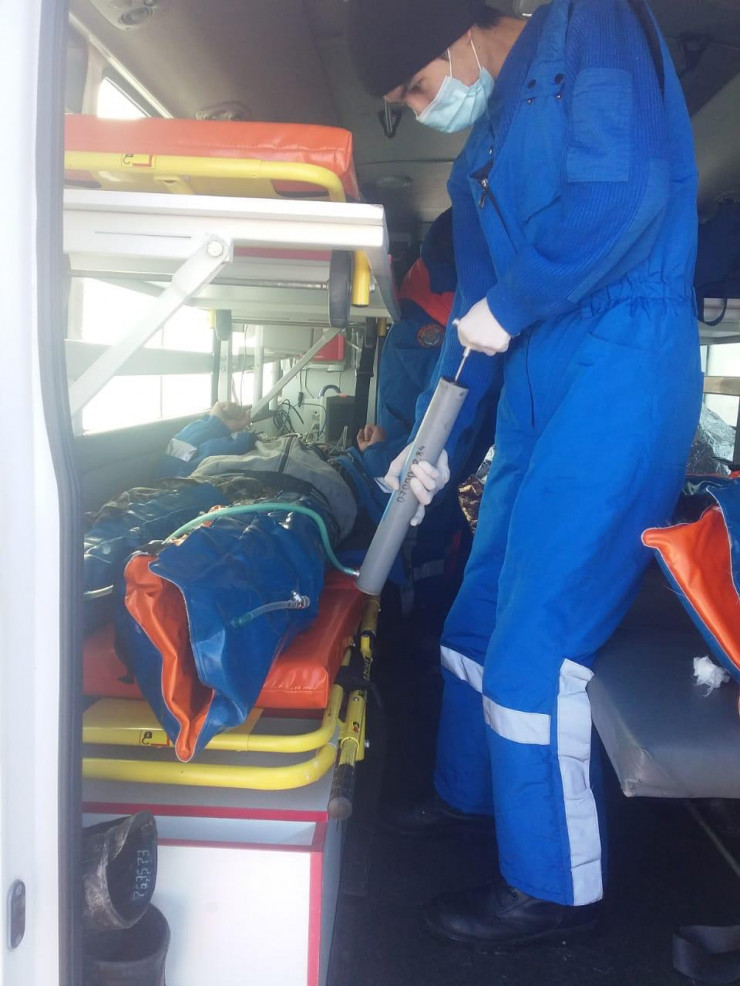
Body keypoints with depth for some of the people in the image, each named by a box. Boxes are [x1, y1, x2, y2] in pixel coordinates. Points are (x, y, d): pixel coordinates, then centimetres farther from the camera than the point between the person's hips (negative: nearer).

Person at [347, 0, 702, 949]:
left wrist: (510, 307, -9)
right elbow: (475, 311, 23)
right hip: (538, 387, 9)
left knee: (533, 637, -9)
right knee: (479, 611, 14)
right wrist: (433, 442, 23)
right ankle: (468, 790, 36)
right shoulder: (479, 158, 22)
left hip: (622, 365, -8)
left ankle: (553, 886, 9)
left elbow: (625, 187, -18)